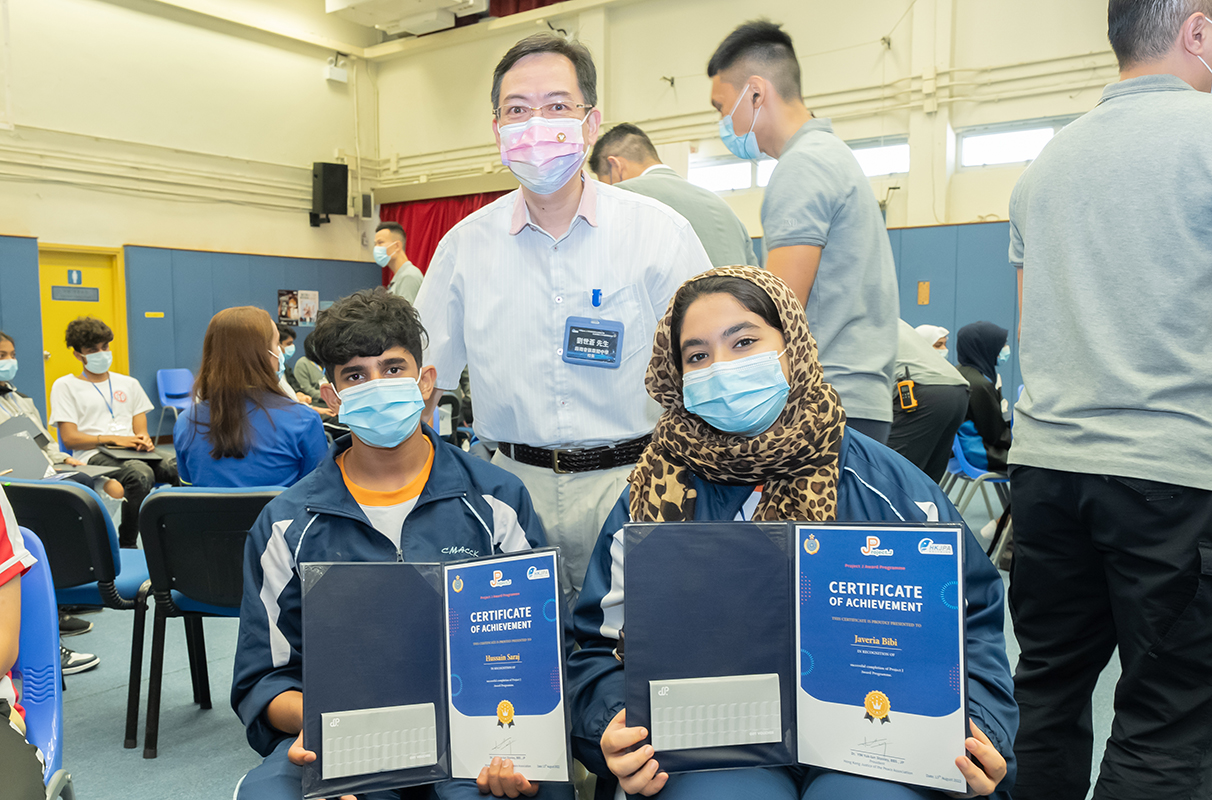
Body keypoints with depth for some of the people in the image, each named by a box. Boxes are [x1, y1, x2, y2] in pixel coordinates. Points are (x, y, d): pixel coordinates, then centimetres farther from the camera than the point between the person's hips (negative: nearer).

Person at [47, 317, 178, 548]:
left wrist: (144, 440, -7)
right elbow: (69, 438, 1)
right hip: (94, 456, -4)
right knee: (140, 473, -40)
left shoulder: (128, 383, 24)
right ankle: (126, 544, -27)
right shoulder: (65, 386, 11)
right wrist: (113, 439, -13)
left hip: (134, 453, 4)